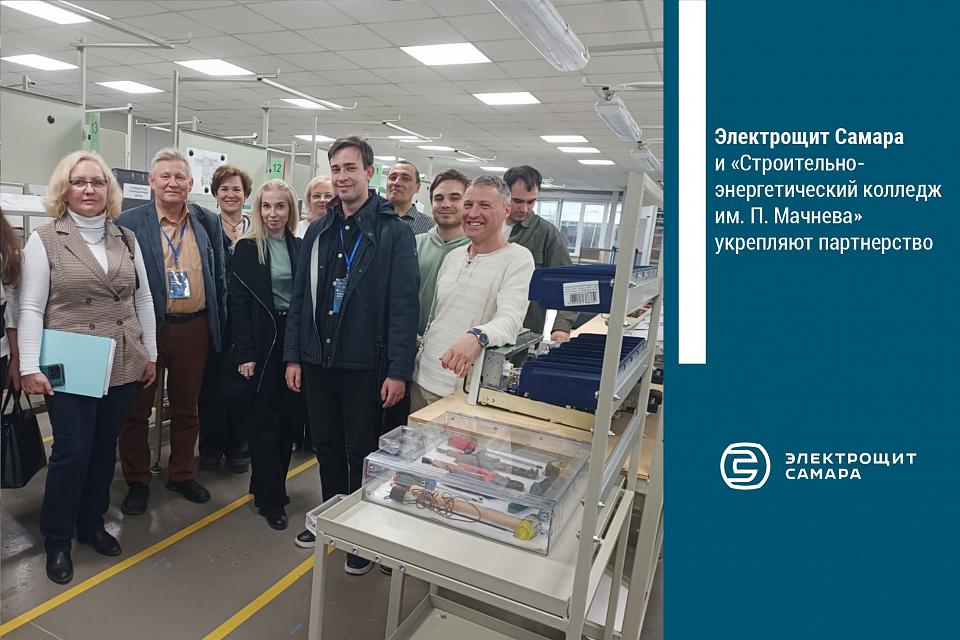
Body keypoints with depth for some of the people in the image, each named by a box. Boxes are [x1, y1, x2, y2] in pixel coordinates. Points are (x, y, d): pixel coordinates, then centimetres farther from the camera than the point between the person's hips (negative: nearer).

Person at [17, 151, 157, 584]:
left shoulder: (126, 239, 9)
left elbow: (143, 299, 11)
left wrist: (150, 354, 9)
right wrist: (30, 367, -11)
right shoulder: (45, 240, -2)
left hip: (122, 366, 4)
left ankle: (92, 524, 31)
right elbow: (30, 308, -6)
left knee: (104, 448, 13)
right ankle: (57, 540, 20)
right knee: (72, 451, 0)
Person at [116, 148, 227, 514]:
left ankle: (181, 475, 32)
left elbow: (219, 277, 9)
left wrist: (219, 325, 6)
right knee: (137, 409, 10)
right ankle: (137, 482, 27)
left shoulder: (208, 223, 6)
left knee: (186, 408, 15)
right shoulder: (129, 223, -3)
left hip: (194, 329, 3)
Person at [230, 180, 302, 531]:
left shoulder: (300, 246, 8)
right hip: (263, 340, -4)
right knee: (264, 418, 3)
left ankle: (273, 484, 29)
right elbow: (239, 302, -5)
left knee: (289, 415, 9)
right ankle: (269, 499, 15)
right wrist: (244, 353, -11)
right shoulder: (248, 247, -2)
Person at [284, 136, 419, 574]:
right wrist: (293, 356, 6)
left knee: (361, 451, 9)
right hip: (317, 361, 5)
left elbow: (404, 305, -14)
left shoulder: (394, 232, -9)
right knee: (326, 446, 18)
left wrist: (398, 370, -18)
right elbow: (300, 297, 10)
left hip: (364, 365, -5)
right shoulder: (318, 232, 8)